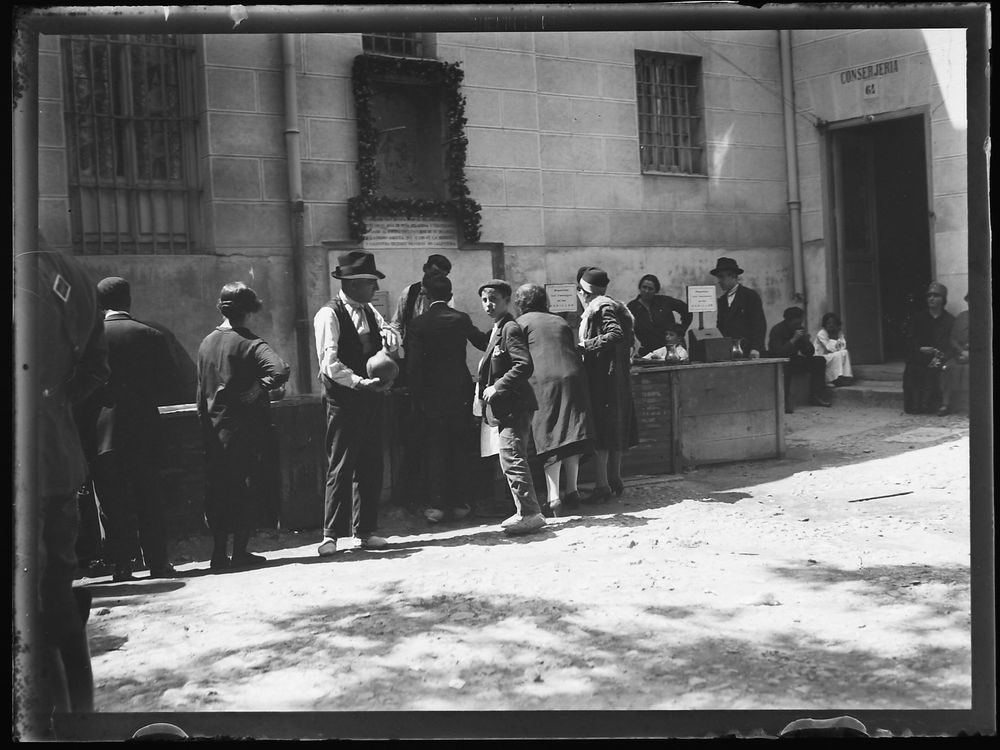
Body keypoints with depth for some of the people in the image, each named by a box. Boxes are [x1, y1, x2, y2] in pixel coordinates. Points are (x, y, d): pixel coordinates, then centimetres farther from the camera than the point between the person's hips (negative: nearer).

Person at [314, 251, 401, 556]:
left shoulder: (369, 311, 14)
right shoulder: (328, 315, -10)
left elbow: (392, 341, 10)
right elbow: (330, 364, -17)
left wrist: (388, 334, -13)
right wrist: (360, 382, -26)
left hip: (371, 398, 7)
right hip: (343, 400, -7)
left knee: (371, 467, 9)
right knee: (340, 467, -4)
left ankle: (366, 530, 17)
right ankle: (331, 534, 2)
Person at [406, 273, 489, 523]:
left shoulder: (418, 323, -6)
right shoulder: (462, 319, -2)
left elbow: (414, 364, -9)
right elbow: (483, 342, 9)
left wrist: (417, 398, -3)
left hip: (432, 396, -2)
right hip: (460, 394, 2)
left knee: (434, 449, 5)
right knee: (457, 448, 10)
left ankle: (436, 505, 2)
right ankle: (457, 503, 13)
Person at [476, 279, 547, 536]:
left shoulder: (511, 329, -12)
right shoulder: (496, 330, 18)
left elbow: (525, 365, -23)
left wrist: (498, 387, -23)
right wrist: (484, 386, 14)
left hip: (512, 406, -11)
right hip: (501, 408, 11)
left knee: (512, 459, -13)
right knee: (509, 461, 14)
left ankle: (529, 513, -11)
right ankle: (525, 511, 20)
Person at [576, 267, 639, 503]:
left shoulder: (600, 307, -12)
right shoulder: (609, 305, 16)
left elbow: (616, 334, -25)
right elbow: (629, 339, 16)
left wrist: (585, 345, -22)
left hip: (602, 377, -10)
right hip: (617, 376, 10)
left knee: (600, 430, -9)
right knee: (614, 428, 14)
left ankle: (603, 486, -10)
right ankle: (615, 480, 22)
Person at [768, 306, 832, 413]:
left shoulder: (800, 330, 3)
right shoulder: (777, 331, -18)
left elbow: (810, 353, 5)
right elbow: (778, 353, -33)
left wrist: (805, 340, -15)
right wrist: (794, 339, -31)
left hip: (793, 361, 8)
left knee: (819, 361, -6)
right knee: (785, 367, -41)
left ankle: (815, 397, -5)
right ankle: (785, 403, -38)